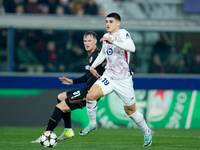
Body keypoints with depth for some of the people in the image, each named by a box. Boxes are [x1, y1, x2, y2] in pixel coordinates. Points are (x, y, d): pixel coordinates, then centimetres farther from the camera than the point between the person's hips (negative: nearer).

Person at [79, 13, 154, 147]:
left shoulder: (123, 33, -12)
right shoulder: (106, 37, 9)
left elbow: (132, 48, -32)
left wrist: (113, 42, -40)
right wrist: (93, 66, 21)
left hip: (124, 80, -5)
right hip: (108, 76, 5)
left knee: (130, 111, 6)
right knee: (90, 96, -18)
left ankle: (147, 132, 28)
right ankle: (92, 124, 2)